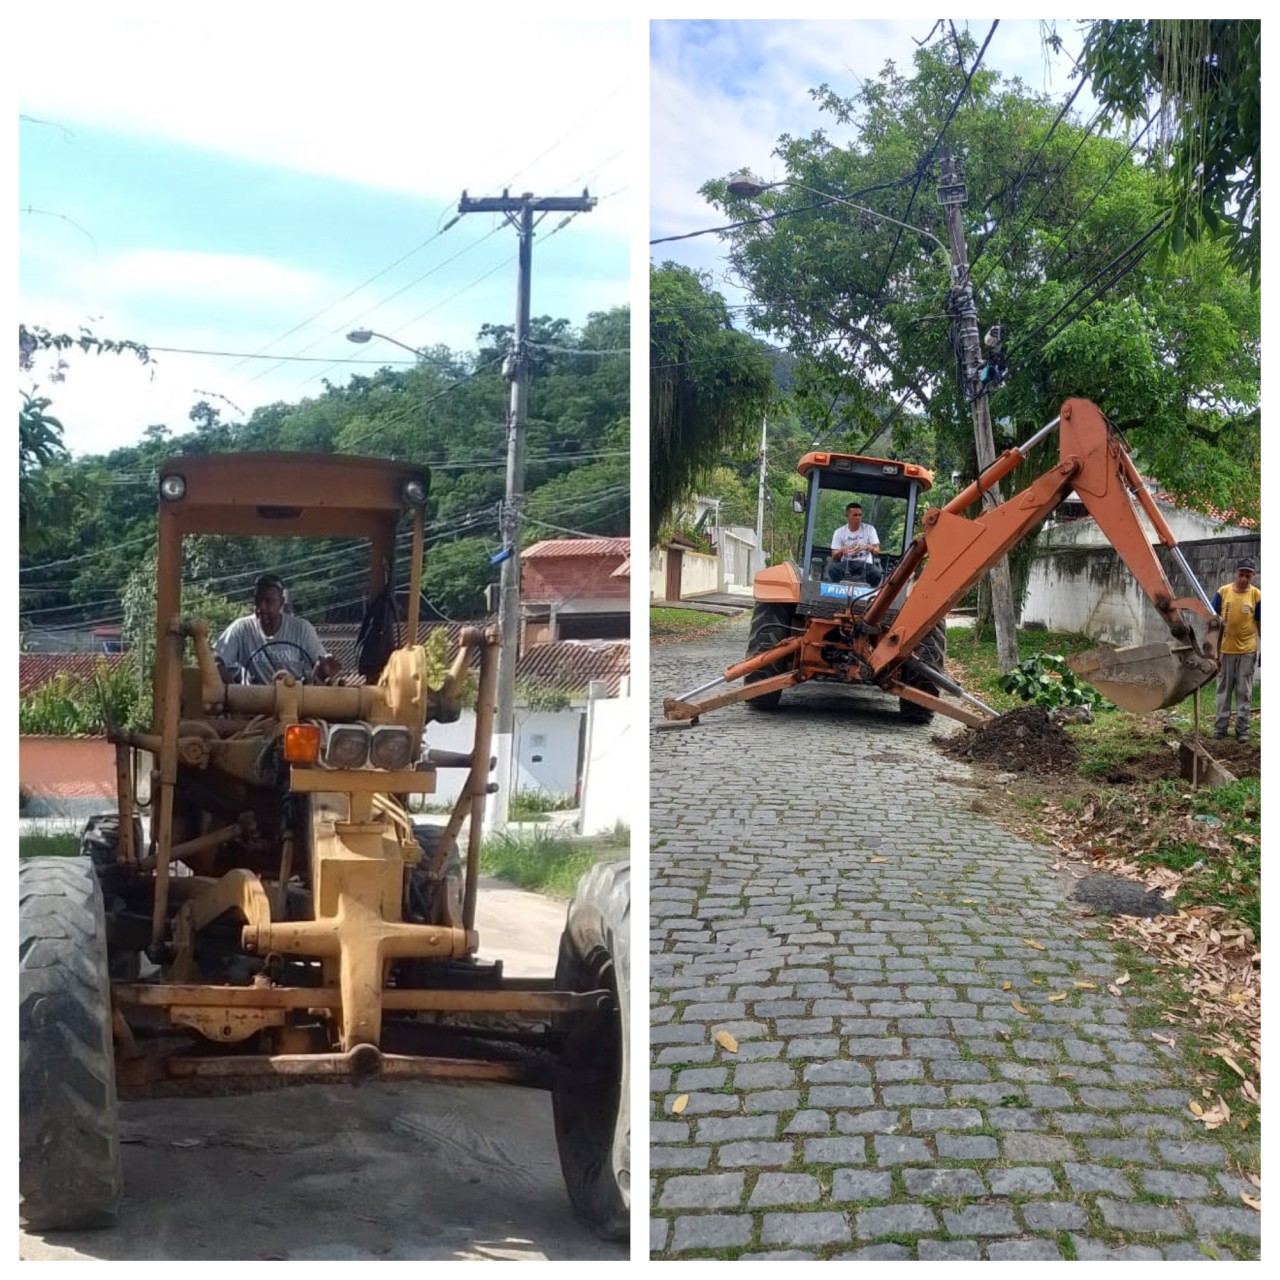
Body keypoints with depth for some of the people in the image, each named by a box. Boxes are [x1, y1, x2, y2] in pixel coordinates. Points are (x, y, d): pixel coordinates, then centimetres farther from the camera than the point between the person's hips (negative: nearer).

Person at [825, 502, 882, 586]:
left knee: (876, 574, -33)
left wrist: (871, 549, -27)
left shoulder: (869, 529, 4)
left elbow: (877, 551, -1)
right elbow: (834, 556, 1)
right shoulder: (839, 532, 4)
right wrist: (841, 551, -25)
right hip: (846, 563, 0)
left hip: (865, 563, 0)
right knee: (832, 568, -33)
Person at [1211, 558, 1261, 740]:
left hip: (1247, 650, -1)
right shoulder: (1223, 591, -3)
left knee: (1244, 691, 6)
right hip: (1225, 649, 1)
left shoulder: (1257, 595, -4)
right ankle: (1220, 727, 16)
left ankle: (1242, 729, 12)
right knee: (1224, 690, 9)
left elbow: (1260, 624, 1)